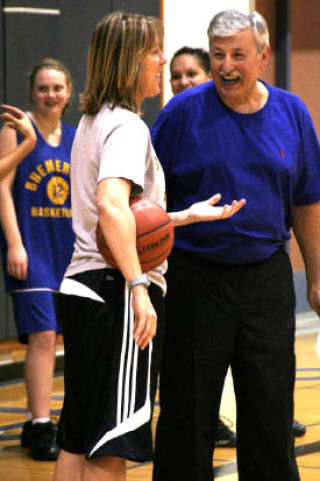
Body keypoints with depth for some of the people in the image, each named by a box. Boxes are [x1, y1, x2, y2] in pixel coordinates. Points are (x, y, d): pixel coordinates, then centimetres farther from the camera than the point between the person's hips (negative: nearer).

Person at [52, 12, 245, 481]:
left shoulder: (93, 122, 17)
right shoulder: (128, 126, -12)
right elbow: (111, 204, -29)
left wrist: (187, 215, 21)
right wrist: (139, 286, -34)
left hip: (81, 284, 9)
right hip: (115, 292, -9)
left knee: (77, 441, 11)